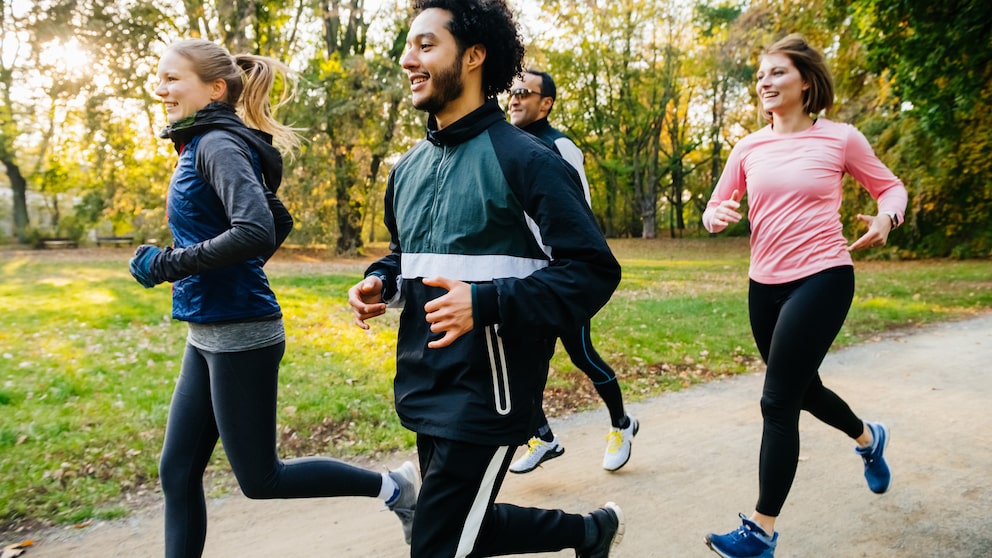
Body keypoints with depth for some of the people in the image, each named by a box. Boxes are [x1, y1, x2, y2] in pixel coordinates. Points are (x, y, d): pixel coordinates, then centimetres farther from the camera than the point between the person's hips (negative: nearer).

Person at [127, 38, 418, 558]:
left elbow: (255, 233, -28)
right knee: (177, 472, 12)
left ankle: (393, 486, 17)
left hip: (240, 334, -10)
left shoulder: (218, 144, -13)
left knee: (260, 478, 3)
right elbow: (279, 222, 23)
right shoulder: (202, 147, 15)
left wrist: (167, 264, -19)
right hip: (208, 335, 10)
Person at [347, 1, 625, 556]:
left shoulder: (524, 159, -13)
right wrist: (381, 284, 2)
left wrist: (486, 303, -26)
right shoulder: (409, 168, 10)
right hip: (425, 388, 8)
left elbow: (594, 271, -16)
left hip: (485, 397, -8)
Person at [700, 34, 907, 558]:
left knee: (777, 401, -11)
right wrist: (716, 215, -13)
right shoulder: (748, 147, 6)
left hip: (822, 278, -5)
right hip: (765, 284, 6)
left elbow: (891, 187, 8)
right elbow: (716, 208, 11)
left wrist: (885, 218, -13)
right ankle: (867, 437, 54)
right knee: (801, 388, 21)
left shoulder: (840, 137, -3)